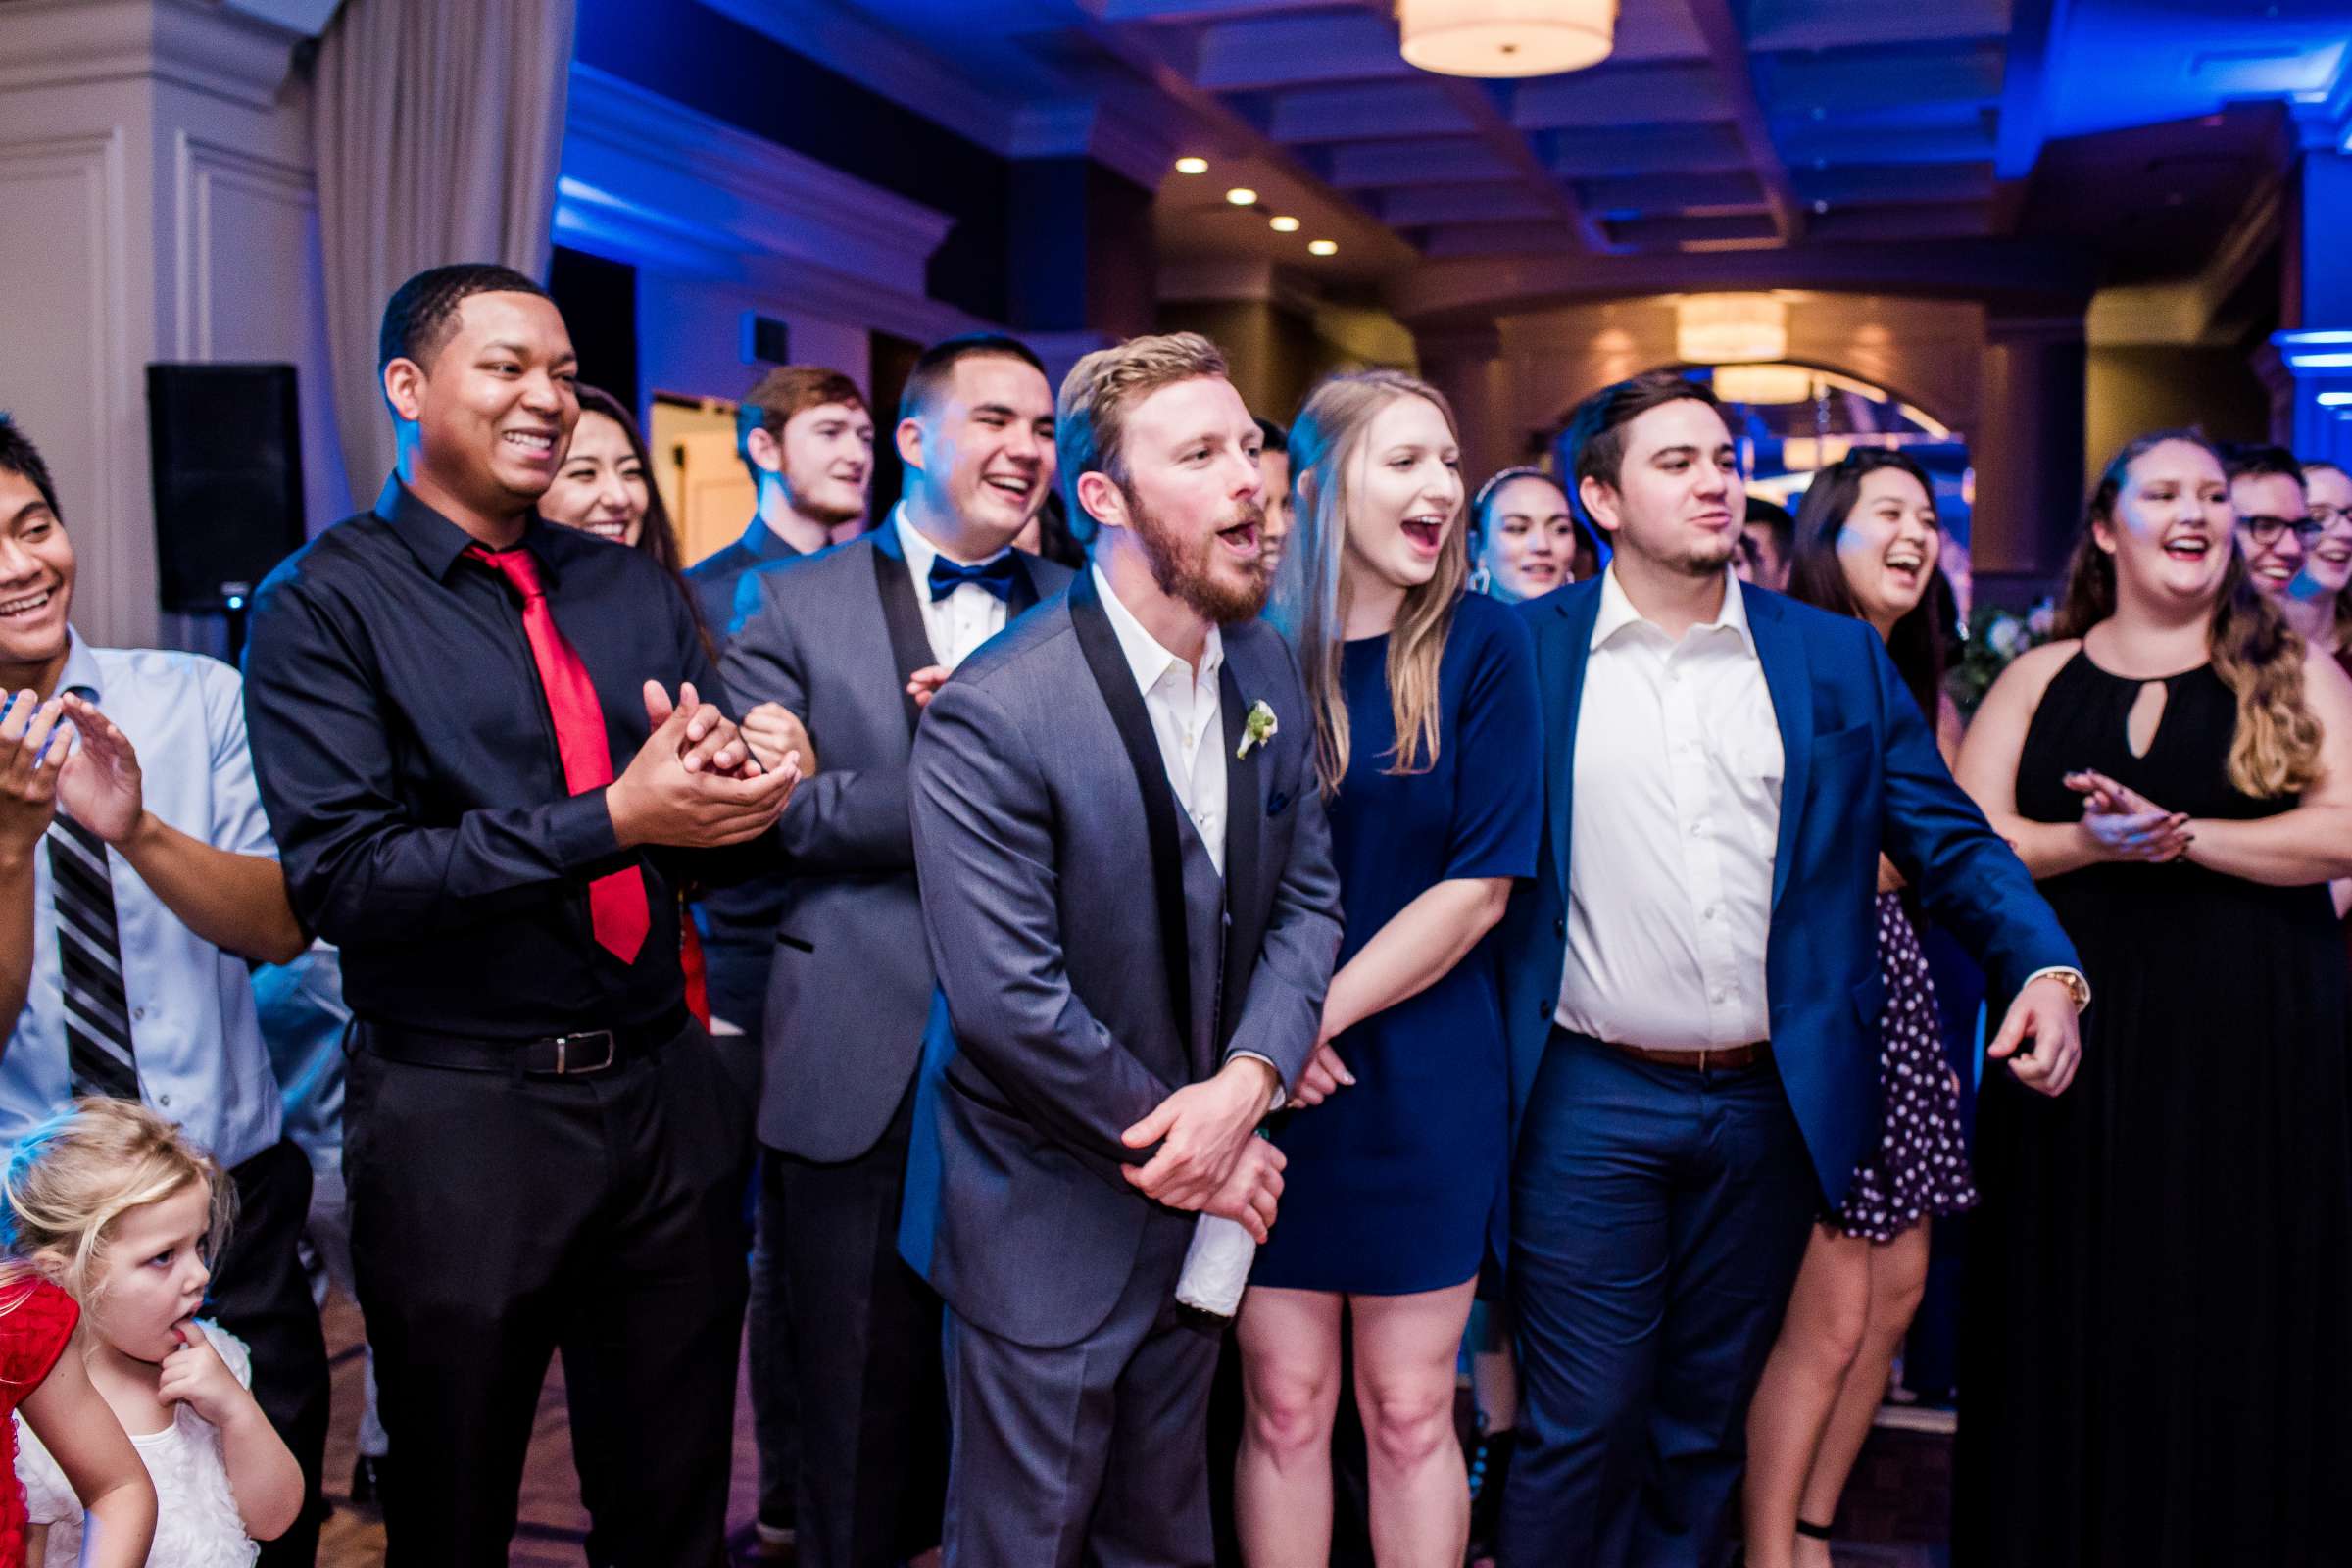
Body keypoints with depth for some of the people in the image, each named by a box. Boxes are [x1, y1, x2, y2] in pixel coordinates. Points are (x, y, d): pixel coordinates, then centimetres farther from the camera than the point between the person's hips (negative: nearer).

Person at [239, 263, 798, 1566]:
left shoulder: (634, 592, 9)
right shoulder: (325, 605, -6)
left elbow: (725, 843, 9)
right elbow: (340, 877, -17)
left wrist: (743, 797, -15)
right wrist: (614, 821, -23)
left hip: (665, 1092, 4)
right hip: (462, 1113, -4)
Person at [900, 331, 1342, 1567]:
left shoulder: (1265, 668, -1)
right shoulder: (992, 718, -23)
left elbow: (1307, 895, 2)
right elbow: (1009, 1003, -24)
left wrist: (1246, 1082, -15)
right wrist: (1181, 1145, -14)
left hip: (1196, 1197, 6)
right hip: (1048, 1223, -6)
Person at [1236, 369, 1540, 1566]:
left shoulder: (1479, 643, -4)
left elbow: (1483, 881, -9)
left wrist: (1320, 1015, -13)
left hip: (1424, 1079, -1)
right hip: (1267, 1081, 1)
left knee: (1409, 1412, 8)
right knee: (1285, 1406, 9)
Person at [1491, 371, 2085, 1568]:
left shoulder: (1839, 657, 6)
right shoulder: (1529, 650, 0)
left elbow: (1950, 838, 5)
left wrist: (2046, 967, -12)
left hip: (1772, 1104, 3)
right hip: (1592, 1100, -2)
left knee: (1707, 1422, 15)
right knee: (1580, 1424, 3)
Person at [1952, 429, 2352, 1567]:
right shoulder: (2041, 678, 10)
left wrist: (2181, 835, -15)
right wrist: (2089, 843, -16)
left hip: (2257, 1047, -1)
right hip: (2080, 1036, 1)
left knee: (2237, 1332, 3)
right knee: (2080, 1325, 5)